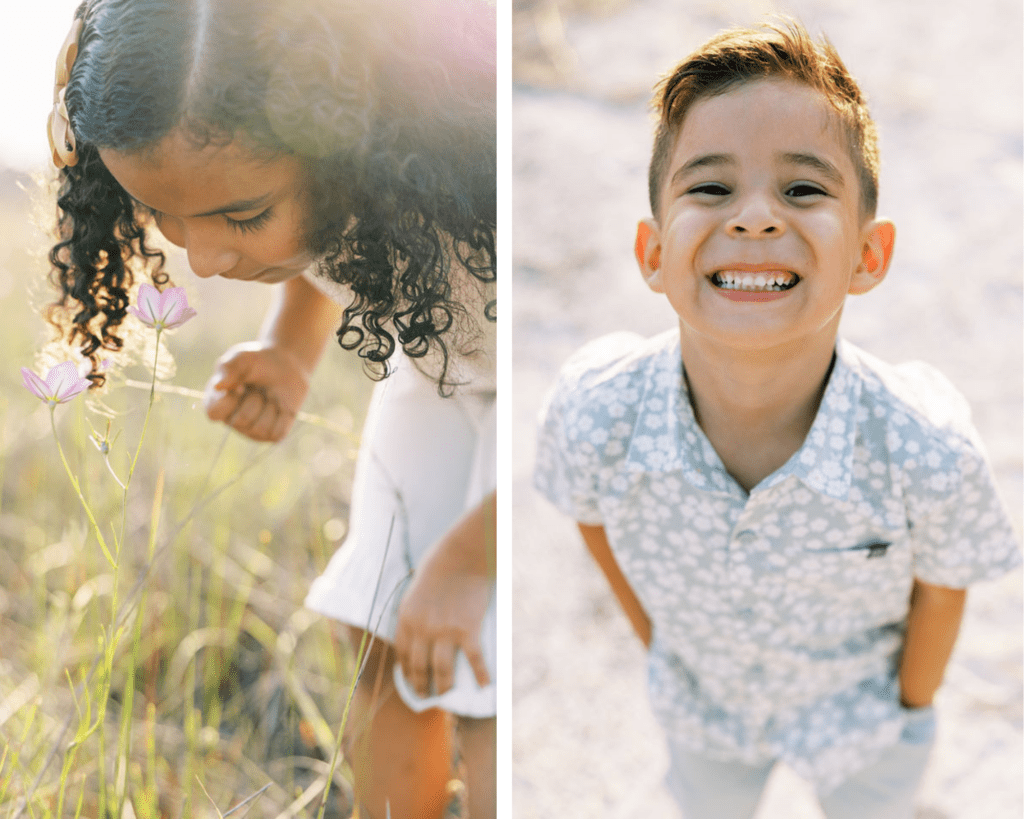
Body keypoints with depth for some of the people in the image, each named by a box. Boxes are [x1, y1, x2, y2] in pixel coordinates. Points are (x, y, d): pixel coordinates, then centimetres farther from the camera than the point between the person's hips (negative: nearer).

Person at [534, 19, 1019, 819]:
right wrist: (654, 640, 2)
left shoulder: (930, 454, -39)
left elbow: (940, 592, -17)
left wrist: (912, 704, -1)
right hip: (701, 708, 2)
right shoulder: (592, 413, -35)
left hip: (861, 715, -1)